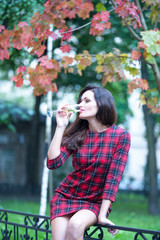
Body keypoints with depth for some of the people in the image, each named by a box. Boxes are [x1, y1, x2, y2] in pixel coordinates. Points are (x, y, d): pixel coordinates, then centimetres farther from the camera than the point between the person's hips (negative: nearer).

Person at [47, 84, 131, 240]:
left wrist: (102, 215, -17)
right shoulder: (77, 134, 0)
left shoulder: (121, 136, -9)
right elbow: (52, 163, -11)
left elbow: (114, 177, -12)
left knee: (75, 225, -32)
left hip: (96, 202, -2)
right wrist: (60, 127, -12)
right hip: (66, 196, 3)